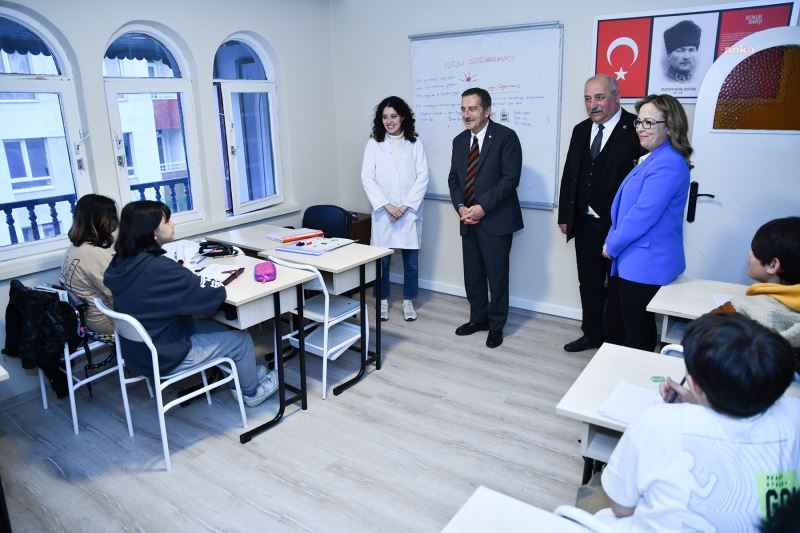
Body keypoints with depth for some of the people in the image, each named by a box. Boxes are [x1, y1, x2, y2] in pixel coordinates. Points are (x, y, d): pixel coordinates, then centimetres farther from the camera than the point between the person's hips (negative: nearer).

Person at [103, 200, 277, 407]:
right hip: (164, 358, -8)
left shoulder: (120, 262, -5)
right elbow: (215, 295, -27)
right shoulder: (158, 268, -32)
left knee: (217, 328, 24)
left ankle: (248, 372, 38)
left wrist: (188, 278, -3)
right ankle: (251, 392, 32)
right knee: (242, 339, 9)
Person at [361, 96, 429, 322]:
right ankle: (383, 301, 22)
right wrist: (387, 205, -13)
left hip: (410, 212, 0)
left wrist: (405, 206, -12)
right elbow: (367, 178, -3)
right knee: (382, 260, 5)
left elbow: (422, 177, -2)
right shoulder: (373, 144, 3)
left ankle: (408, 301, 22)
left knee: (411, 260, 6)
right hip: (383, 212, 0)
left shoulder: (415, 144, 3)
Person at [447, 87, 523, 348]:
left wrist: (483, 207, -18)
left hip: (495, 219, -5)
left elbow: (510, 178, -14)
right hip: (469, 220, 6)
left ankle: (496, 325, 20)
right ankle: (478, 318, 31)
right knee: (472, 275, 13)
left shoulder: (505, 137, -8)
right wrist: (460, 206, -4)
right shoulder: (459, 141, 11)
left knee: (497, 275, 4)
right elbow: (454, 178, 13)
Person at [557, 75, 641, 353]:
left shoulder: (636, 129, -12)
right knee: (589, 283, 16)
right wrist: (565, 216, 9)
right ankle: (592, 334, 33)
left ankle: (615, 340, 25)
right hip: (585, 224, 6)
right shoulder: (580, 130, 9)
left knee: (617, 286, 9)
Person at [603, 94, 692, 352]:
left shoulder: (668, 165, -20)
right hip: (636, 261, 10)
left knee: (637, 332, 2)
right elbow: (626, 206, 15)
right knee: (639, 326, 20)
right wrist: (612, 242, 6)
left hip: (644, 265, -10)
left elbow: (643, 215, -23)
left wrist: (612, 245, -11)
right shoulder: (652, 159, 13)